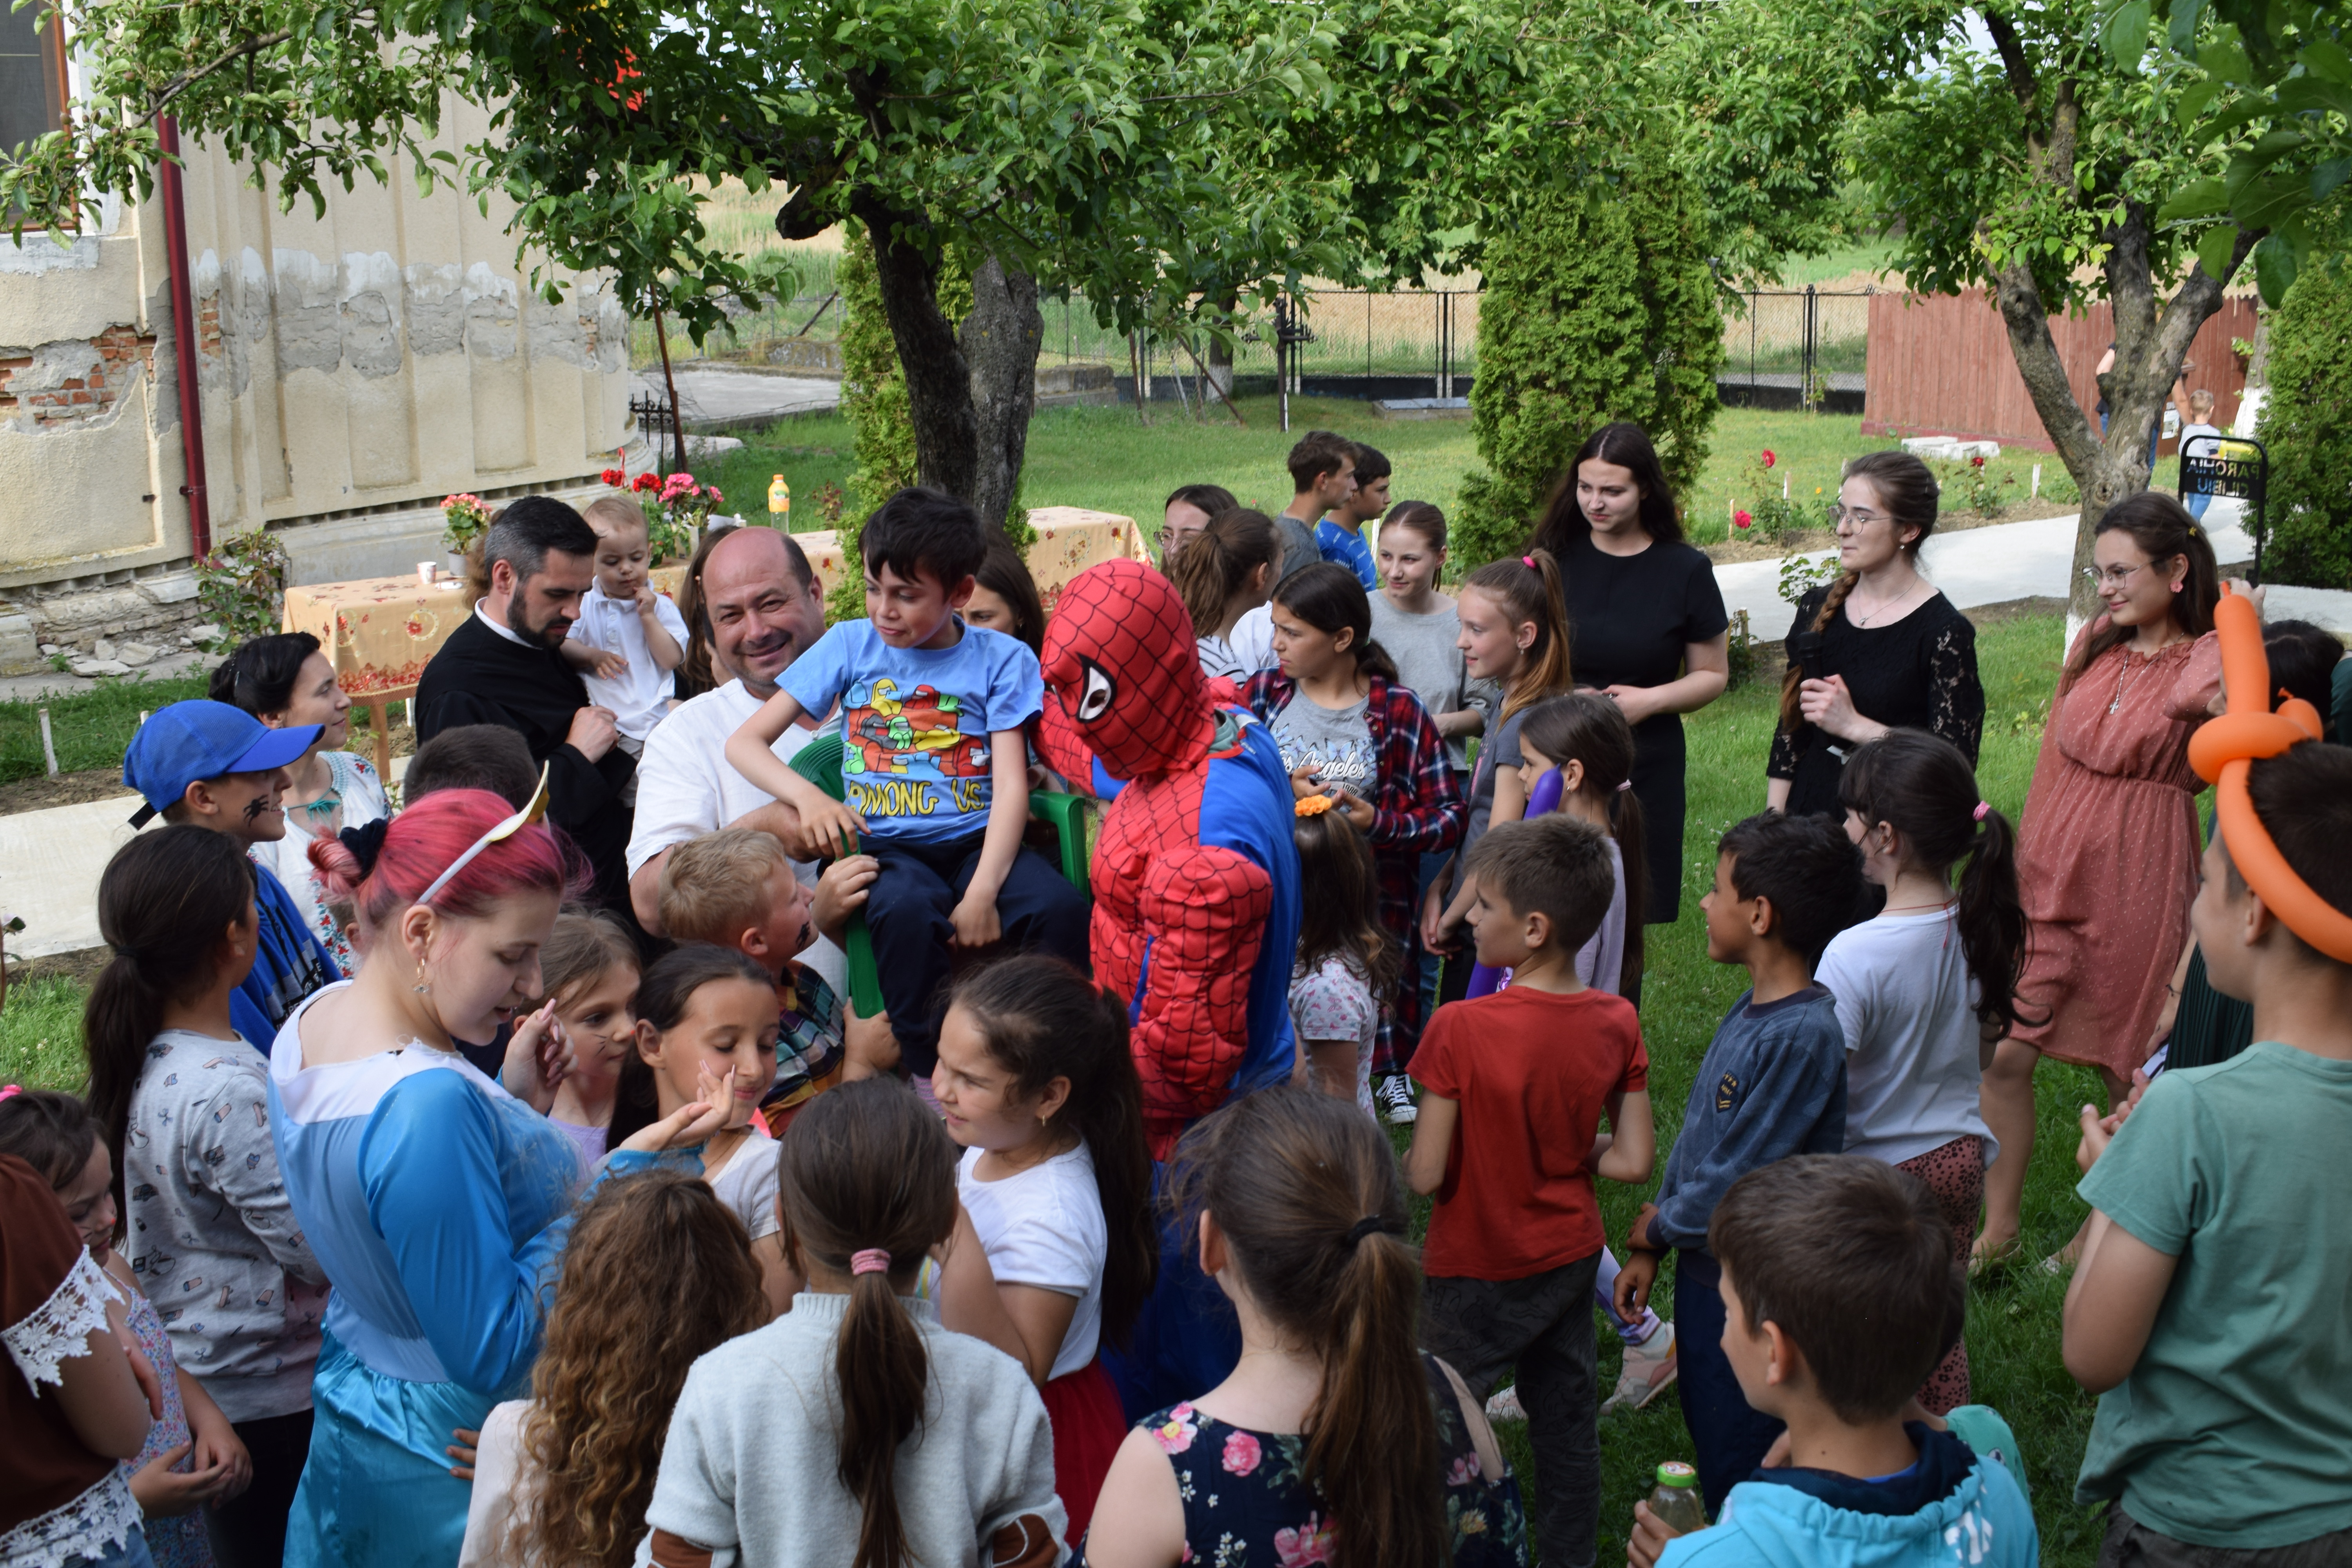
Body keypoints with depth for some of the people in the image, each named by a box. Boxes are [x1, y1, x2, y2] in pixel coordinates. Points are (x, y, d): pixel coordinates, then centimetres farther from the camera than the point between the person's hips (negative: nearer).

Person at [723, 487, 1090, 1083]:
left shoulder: (1002, 659, 7)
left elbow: (1011, 787, -3)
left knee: (1065, 910, -30)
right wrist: (808, 796, -13)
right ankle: (930, 1079, -22)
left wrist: (982, 891, -19)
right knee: (907, 914, -37)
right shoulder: (850, 645, 10)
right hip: (886, 847, 0)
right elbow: (745, 742, 8)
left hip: (974, 839, 0)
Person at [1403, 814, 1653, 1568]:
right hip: (1572, 1256, 5)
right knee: (1568, 1422, 20)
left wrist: (1402, 1161, 0)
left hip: (1476, 1275, -5)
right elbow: (1633, 1161, -6)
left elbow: (1425, 1174, -21)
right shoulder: (1617, 1023, -11)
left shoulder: (1460, 1030, -26)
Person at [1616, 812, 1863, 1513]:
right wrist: (1647, 1251, 10)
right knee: (1708, 1442, 23)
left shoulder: (1803, 1035, -26)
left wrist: (1659, 1224, -7)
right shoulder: (1751, 1008, 2)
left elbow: (1741, 1179, -24)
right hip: (1704, 1269, 9)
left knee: (1735, 1472, 6)